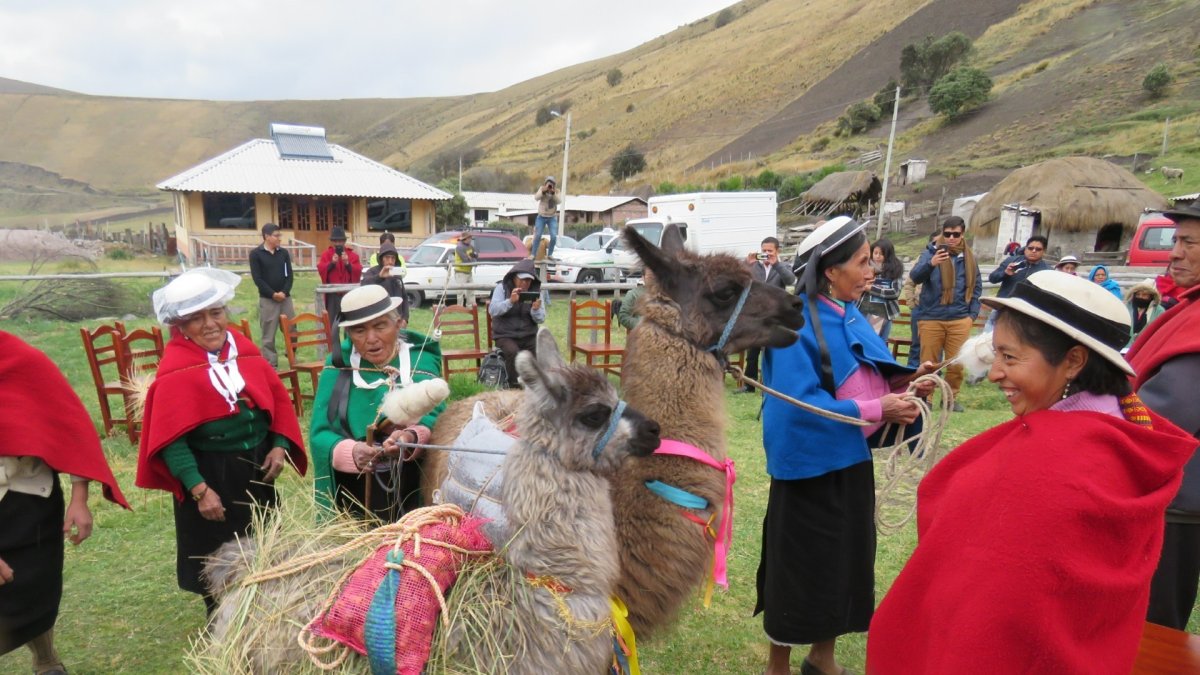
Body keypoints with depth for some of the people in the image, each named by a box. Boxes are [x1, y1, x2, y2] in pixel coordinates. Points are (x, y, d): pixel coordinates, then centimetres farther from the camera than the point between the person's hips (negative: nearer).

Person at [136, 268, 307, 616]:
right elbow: (170, 437, -18)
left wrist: (280, 445, -7)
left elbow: (278, 397, 5)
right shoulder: (175, 369, -16)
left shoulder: (243, 347, 1)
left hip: (255, 467, 6)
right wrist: (198, 488, -21)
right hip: (210, 474, -5)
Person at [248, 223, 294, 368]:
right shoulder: (256, 254, -4)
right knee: (268, 334, 0)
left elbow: (289, 275, 3)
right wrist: (273, 294, -15)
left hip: (285, 298, 4)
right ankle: (271, 363, 6)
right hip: (267, 299, -3)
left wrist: (284, 292, -11)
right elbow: (257, 278, -9)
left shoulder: (284, 253, 7)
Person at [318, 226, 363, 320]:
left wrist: (347, 263, -18)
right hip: (332, 293, 0)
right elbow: (321, 270, -6)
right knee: (332, 319, 0)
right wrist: (331, 263, -20)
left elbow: (358, 271, -5)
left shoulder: (352, 254, 6)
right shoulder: (326, 254, 7)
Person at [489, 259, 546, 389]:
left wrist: (536, 309, -22)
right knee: (513, 352, -32)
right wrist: (510, 301, -30)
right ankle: (514, 387, -14)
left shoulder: (536, 290, 5)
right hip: (505, 335, -3)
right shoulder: (502, 287, -2)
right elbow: (492, 310, -15)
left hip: (528, 335, 3)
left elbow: (541, 319, 1)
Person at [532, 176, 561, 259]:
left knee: (554, 236, -11)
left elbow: (558, 201, -16)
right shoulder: (542, 189, -1)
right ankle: (533, 254, 1)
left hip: (552, 217, 0)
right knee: (538, 235, -6)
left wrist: (553, 193, -29)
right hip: (541, 217, 0)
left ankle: (550, 254, 4)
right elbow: (536, 197, -16)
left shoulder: (556, 191, -1)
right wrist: (543, 190, -29)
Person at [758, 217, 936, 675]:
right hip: (810, 463, -8)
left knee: (848, 558, 19)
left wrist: (903, 384, -8)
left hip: (851, 459, 9)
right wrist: (876, 410, -23)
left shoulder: (850, 315, 5)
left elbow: (867, 380, 11)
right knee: (799, 567, 5)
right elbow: (799, 404, -25)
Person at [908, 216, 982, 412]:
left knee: (957, 363, 8)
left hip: (960, 320, 3)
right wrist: (931, 264, -40)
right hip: (931, 319, -3)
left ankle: (951, 397, 25)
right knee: (928, 363, 4)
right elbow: (915, 276, -20)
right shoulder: (931, 252, -4)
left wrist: (973, 314, 6)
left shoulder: (968, 257, 8)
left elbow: (977, 287, 16)